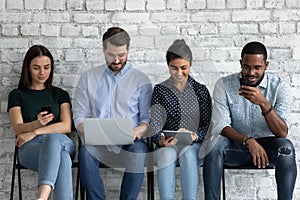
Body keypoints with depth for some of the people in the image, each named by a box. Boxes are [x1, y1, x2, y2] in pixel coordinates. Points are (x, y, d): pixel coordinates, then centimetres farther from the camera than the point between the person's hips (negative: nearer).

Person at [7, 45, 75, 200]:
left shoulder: (60, 94, 22)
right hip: (30, 148, -1)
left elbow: (66, 126, 6)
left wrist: (35, 132, -6)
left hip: (61, 142, 1)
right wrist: (37, 123, -20)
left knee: (53, 139, -40)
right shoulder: (17, 95, 18)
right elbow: (18, 129, 3)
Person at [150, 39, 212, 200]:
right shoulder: (160, 90, 9)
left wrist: (195, 136, -15)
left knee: (188, 155, -35)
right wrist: (161, 140, -19)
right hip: (167, 145, 0)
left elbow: (207, 124, 6)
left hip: (194, 145, 0)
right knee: (167, 155, -35)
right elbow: (155, 125, 3)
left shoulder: (201, 91, 9)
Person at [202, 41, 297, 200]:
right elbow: (220, 126, -14)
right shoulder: (224, 85, -6)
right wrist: (248, 141, -31)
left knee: (285, 147, -33)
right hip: (235, 147, 0)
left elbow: (282, 133, -18)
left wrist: (263, 103, -34)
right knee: (215, 143, -32)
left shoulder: (280, 87, -8)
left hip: (267, 147, 0)